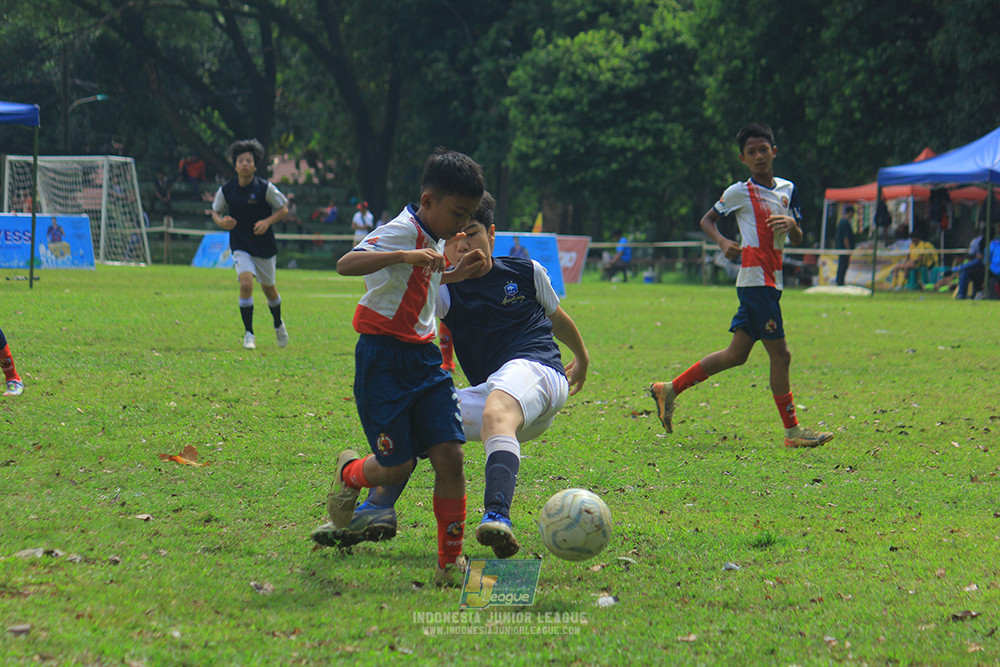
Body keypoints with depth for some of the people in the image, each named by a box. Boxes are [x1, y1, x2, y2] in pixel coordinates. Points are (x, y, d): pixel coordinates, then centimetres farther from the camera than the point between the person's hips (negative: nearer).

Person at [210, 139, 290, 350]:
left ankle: (278, 324, 44)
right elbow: (216, 211, 10)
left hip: (265, 246, 0)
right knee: (246, 284, -21)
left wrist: (268, 222, -18)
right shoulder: (226, 190, -4)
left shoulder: (265, 188, -10)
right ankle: (248, 333, -10)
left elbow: (283, 209, -1)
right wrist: (221, 221, -13)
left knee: (269, 288, 15)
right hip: (241, 247, 0)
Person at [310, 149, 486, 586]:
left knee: (449, 456, -8)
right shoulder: (404, 231, -13)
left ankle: (450, 564, 0)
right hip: (383, 359, -8)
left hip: (423, 358, 8)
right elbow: (346, 265, -30)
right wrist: (406, 256, -41)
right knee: (397, 468, -7)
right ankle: (349, 474, 30)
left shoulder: (434, 240, 15)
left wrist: (458, 274, 21)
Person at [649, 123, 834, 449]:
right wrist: (723, 242, -11)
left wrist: (792, 223, -7)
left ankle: (670, 390, 17)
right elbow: (707, 219, 8)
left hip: (771, 282, 7)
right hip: (755, 280, -7)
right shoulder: (739, 192, -1)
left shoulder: (787, 189, 15)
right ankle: (792, 431, -2)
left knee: (736, 354, 9)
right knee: (780, 354, -8)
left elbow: (797, 240, 15)